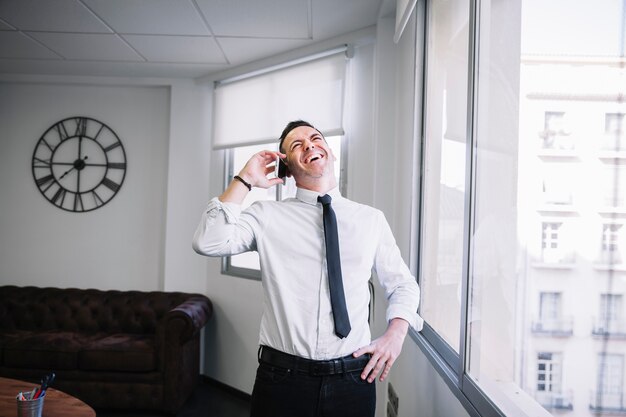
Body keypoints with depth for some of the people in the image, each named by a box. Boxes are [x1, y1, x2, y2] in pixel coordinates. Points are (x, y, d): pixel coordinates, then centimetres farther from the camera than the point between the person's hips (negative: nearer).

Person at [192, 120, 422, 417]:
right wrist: (245, 180, -11)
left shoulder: (371, 219, 6)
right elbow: (208, 243, -15)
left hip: (353, 380, 2)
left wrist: (395, 334, -3)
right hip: (281, 379, -2)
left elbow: (403, 285, 15)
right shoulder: (267, 215, 0)